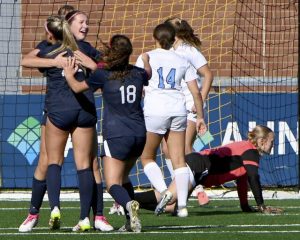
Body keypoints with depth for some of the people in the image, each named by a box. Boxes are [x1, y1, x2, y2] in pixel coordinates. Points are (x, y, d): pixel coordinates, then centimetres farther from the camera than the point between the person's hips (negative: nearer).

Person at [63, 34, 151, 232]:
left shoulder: (104, 74, -8)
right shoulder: (137, 73, 6)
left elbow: (77, 87, 2)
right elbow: (148, 74, 31)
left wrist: (69, 75, 22)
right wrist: (146, 60, 52)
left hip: (116, 135, -5)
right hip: (139, 134, 6)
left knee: (113, 184, -9)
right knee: (123, 178, 22)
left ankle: (129, 205, -39)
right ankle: (132, 222, 12)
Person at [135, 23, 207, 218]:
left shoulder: (146, 58, 5)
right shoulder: (182, 61, 12)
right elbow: (196, 92, 10)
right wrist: (200, 117, 18)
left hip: (154, 112, -3)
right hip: (178, 111, 3)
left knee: (147, 157, 11)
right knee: (179, 160, 6)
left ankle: (163, 190, -11)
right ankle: (182, 205, -2)